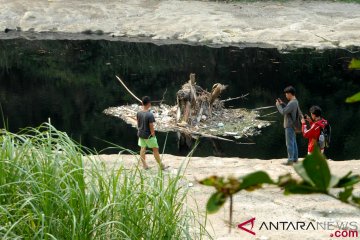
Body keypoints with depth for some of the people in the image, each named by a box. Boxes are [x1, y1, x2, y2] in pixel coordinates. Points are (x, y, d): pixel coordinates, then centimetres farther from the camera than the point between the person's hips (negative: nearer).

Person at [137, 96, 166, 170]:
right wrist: (153, 135, -9)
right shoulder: (150, 115, -25)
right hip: (148, 135, -5)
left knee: (143, 149, 17)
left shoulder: (139, 113, -7)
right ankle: (161, 165, 17)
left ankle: (144, 165, 23)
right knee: (155, 149, 8)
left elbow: (138, 123, 6)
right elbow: (151, 127, -21)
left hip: (141, 134, 5)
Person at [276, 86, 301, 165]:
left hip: (290, 126, -10)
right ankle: (295, 158, 24)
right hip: (293, 125, 10)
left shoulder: (292, 103, -22)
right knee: (293, 142, 16)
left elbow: (283, 112, -24)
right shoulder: (295, 101, 10)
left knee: (289, 143, -5)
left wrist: (278, 105, -9)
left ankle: (290, 160, -2)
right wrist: (282, 104, 11)